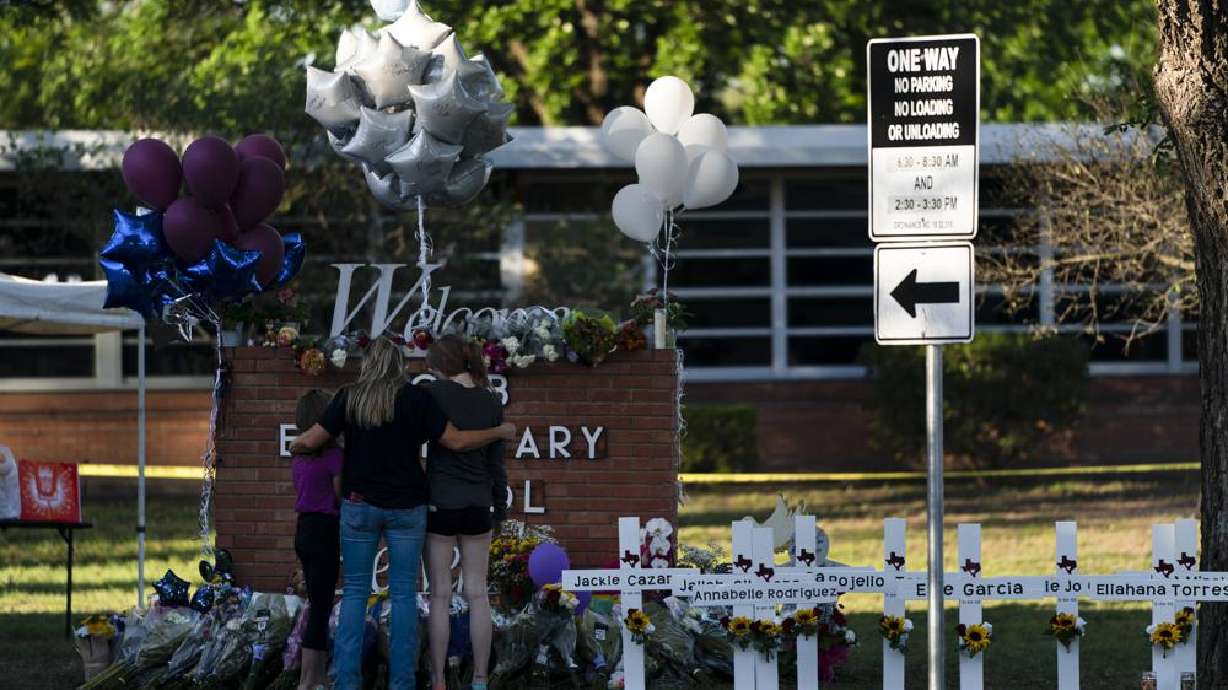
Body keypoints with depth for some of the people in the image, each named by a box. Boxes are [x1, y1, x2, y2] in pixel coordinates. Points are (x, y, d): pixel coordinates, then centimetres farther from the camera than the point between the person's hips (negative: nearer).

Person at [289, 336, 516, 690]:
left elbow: (310, 441, 0)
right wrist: (501, 433, 11)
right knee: (404, 593, 4)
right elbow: (457, 441, -4)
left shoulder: (349, 397, 0)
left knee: (355, 591, 5)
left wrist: (295, 446, 23)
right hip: (407, 507, -1)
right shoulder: (416, 398, -3)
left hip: (359, 505, 1)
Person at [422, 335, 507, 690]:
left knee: (440, 595, 1)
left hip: (440, 503, -4)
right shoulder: (491, 402, 4)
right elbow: (496, 460, 9)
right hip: (478, 505, 4)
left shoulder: (437, 393, -10)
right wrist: (500, 506, 19)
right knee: (478, 594, 7)